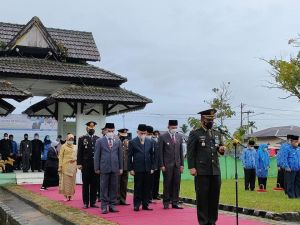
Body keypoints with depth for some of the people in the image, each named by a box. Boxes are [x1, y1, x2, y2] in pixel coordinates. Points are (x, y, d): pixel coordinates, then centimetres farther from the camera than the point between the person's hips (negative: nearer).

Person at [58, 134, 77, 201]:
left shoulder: (74, 147, 13)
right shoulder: (63, 146, 0)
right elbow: (60, 157, -3)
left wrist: (76, 165, 12)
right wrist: (60, 166, -10)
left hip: (73, 166, 4)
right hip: (66, 165, -4)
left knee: (72, 180, 4)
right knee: (65, 180, -4)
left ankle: (70, 195, 11)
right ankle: (66, 195, 1)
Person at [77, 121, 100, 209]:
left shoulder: (98, 139, 8)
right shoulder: (82, 139, 4)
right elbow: (79, 152, 1)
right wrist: (79, 163, -6)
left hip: (96, 165, 2)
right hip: (86, 165, -2)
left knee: (94, 184, 5)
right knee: (85, 184, 4)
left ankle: (93, 202, 13)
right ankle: (85, 202, 10)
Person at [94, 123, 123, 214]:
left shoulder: (118, 141, 8)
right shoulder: (100, 141, 1)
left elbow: (120, 155, 11)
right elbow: (97, 155, 1)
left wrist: (121, 168, 8)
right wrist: (97, 168, -2)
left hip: (115, 168, 3)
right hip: (104, 168, -2)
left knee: (114, 187, 6)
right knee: (104, 188, 2)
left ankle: (112, 205, 14)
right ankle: (104, 206, 8)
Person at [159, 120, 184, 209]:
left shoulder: (179, 137, 10)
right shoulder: (163, 137, -3)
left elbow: (181, 151, 11)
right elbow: (160, 152, -4)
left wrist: (182, 164, 6)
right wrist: (162, 165, -9)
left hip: (177, 165, 4)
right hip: (167, 164, -4)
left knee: (176, 184, 4)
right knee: (167, 184, 1)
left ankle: (175, 203, 10)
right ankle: (166, 203, 10)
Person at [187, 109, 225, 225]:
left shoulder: (217, 134, 15)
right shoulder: (195, 134, -2)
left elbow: (220, 149, 21)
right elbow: (190, 152, -5)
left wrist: (221, 149, -4)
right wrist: (191, 167, -13)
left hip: (215, 171, 5)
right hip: (201, 171, -5)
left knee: (214, 197, 9)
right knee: (202, 197, 1)